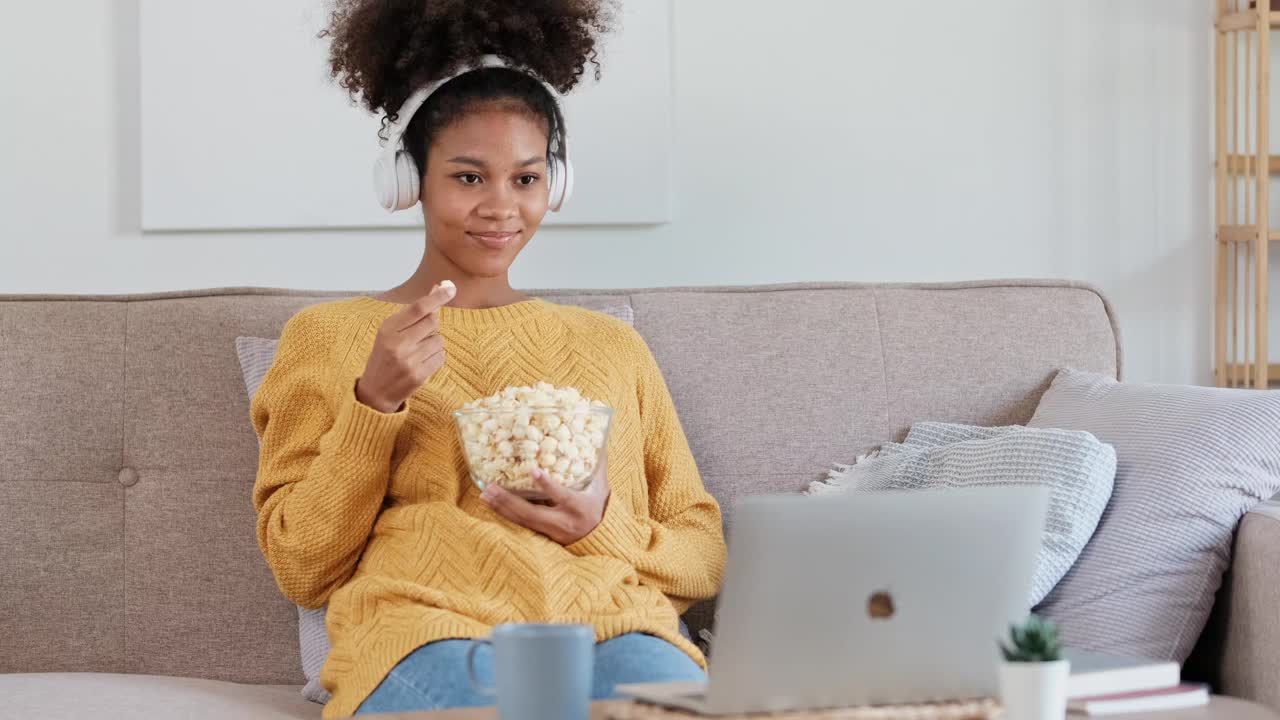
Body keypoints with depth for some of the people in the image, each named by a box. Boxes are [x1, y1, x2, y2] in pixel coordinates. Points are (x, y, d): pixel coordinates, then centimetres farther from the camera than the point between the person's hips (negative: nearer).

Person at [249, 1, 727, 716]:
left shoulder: (615, 347, 26)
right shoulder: (328, 335, 19)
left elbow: (704, 558, 21)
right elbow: (303, 569, 10)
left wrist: (603, 528, -2)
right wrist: (374, 402, -3)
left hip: (615, 621, 2)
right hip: (427, 630, -1)